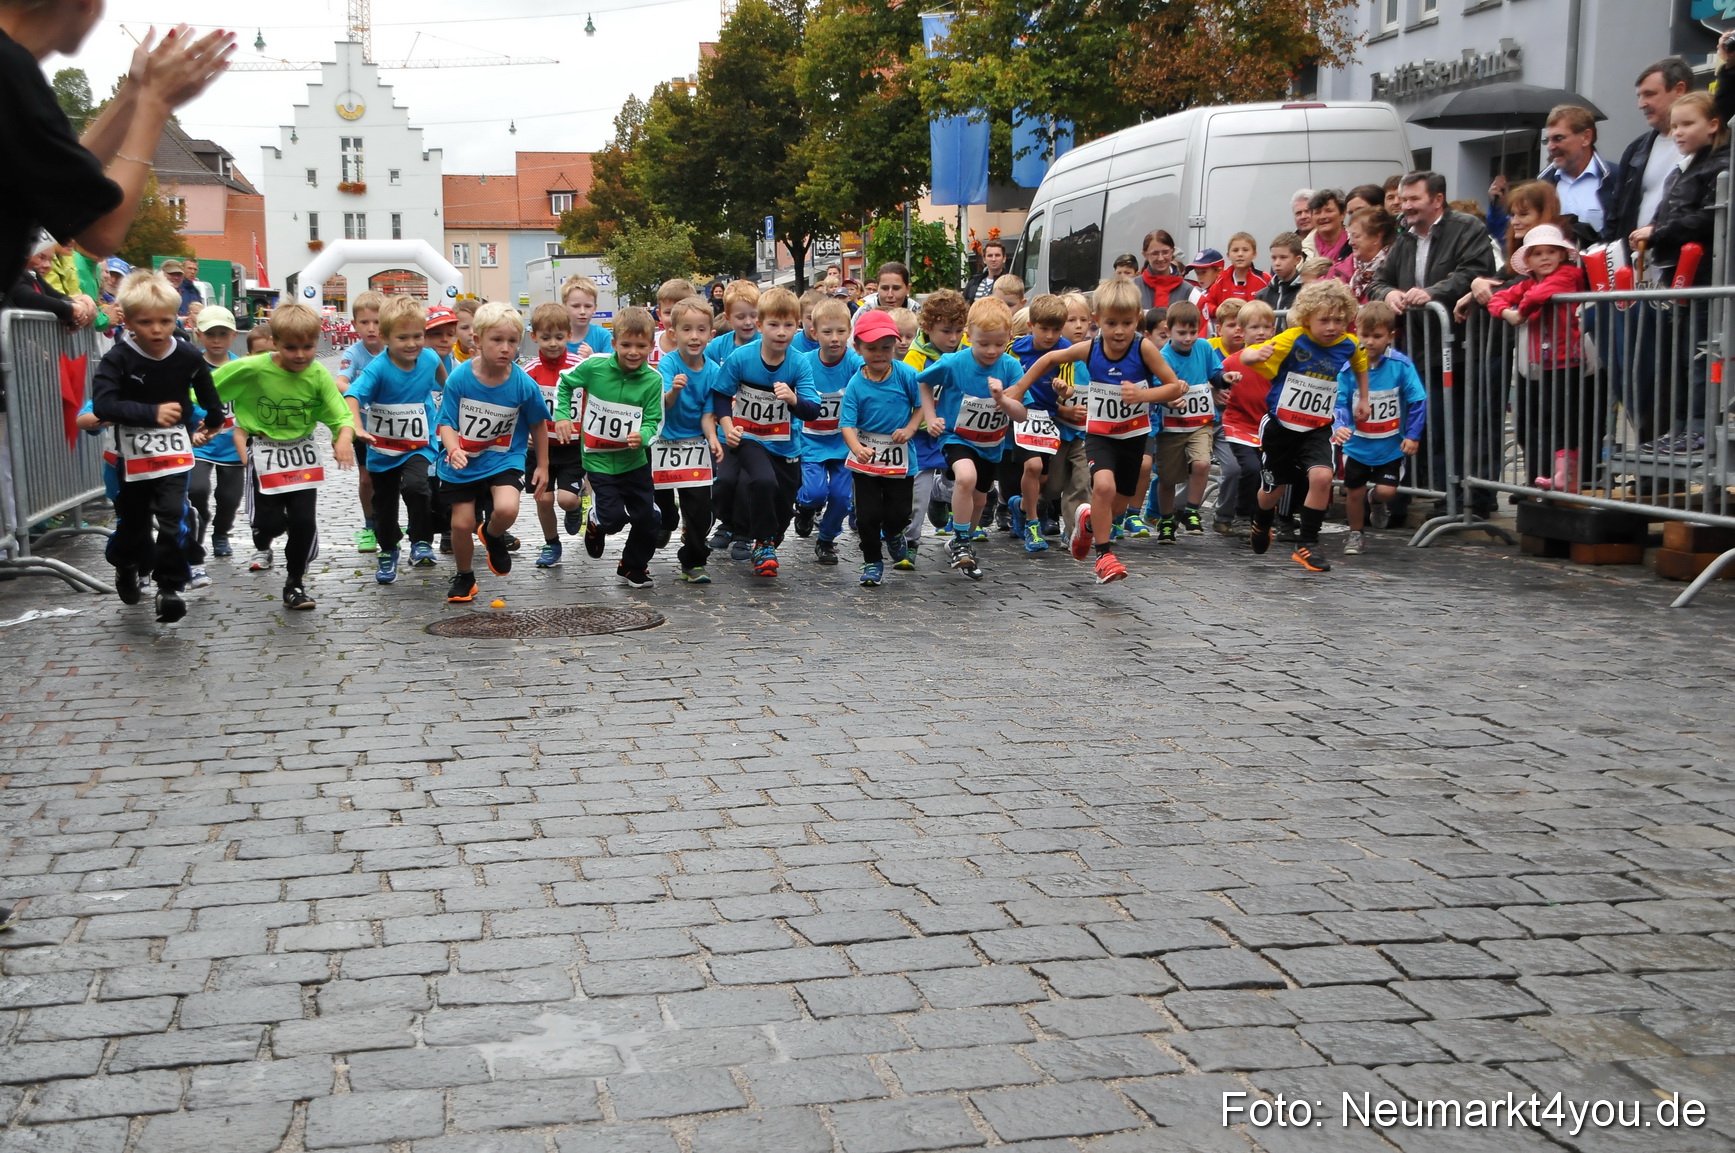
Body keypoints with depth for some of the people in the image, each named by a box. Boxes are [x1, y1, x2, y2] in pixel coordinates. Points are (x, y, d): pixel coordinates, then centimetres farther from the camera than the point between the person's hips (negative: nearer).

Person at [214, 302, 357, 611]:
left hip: (302, 453, 2)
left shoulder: (318, 375, -13)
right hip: (264, 452, -2)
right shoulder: (252, 368, -17)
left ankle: (294, 583, 18)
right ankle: (262, 546, 35)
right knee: (270, 519, -5)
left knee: (304, 520, -2)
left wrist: (344, 438, -35)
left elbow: (342, 416, -15)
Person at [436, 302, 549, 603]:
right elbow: (446, 423, -12)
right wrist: (454, 450, -32)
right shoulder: (459, 379, -16)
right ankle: (464, 577, 33)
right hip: (463, 463, 1)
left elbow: (538, 424, 2)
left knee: (506, 510, -26)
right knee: (462, 523, 5)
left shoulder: (524, 385, -14)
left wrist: (542, 466, 7)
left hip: (504, 460, -1)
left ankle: (492, 535, 12)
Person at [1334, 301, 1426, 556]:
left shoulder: (1401, 365, -15)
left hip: (1392, 446, -1)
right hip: (1357, 445, 1)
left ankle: (1377, 501, 32)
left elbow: (1418, 401, -9)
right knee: (1354, 491, 11)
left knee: (1386, 490, -7)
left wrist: (1413, 435, -9)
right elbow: (1340, 403, -11)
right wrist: (1339, 426, -30)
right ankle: (1356, 534, 36)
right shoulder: (1348, 367, -12)